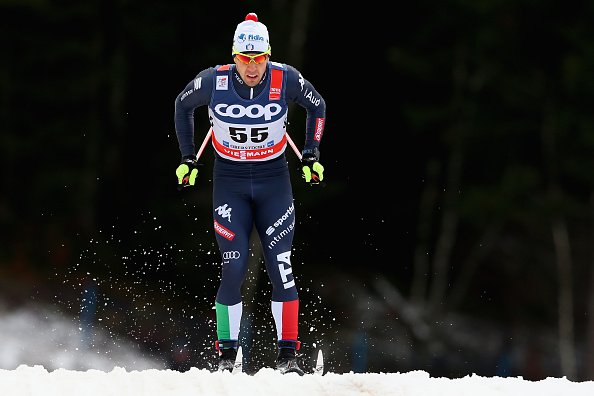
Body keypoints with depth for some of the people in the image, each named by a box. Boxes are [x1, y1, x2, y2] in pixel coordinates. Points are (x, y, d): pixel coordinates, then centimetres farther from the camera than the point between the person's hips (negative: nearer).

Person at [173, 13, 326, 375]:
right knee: (234, 268, -10)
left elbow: (317, 106, 6)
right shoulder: (214, 81, -15)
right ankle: (227, 353, 2)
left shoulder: (285, 80, -15)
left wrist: (311, 156, 4)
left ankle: (288, 354, -2)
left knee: (280, 267, -9)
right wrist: (188, 158, 8)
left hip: (274, 182, 0)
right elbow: (183, 105, 6)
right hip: (230, 183, 0)